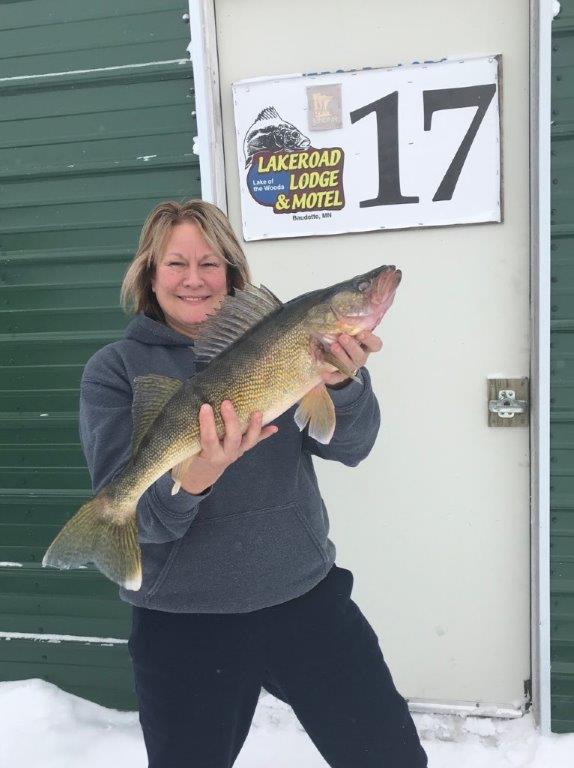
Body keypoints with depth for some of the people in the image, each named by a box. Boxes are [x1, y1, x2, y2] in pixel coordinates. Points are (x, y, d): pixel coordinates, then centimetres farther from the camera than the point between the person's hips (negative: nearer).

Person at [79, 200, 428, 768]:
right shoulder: (114, 370, -3)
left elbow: (349, 446, -6)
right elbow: (125, 506, -12)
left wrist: (342, 383, -27)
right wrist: (191, 482, -33)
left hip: (308, 599, 2)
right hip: (182, 625, -1)